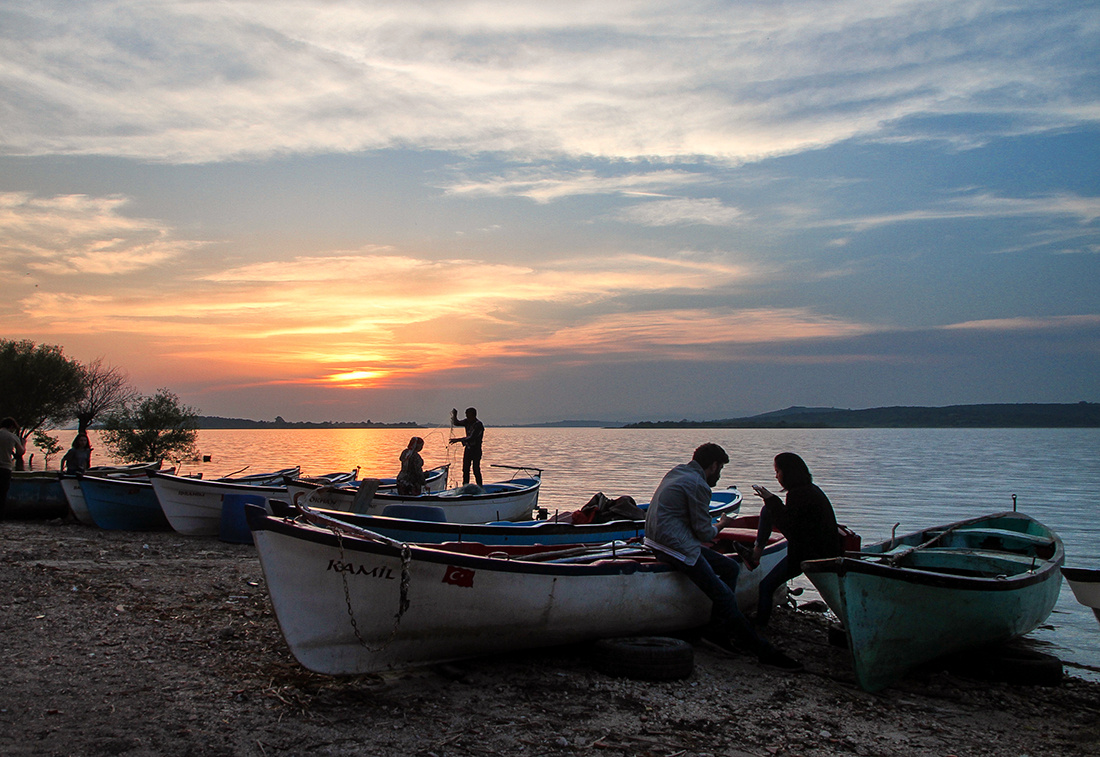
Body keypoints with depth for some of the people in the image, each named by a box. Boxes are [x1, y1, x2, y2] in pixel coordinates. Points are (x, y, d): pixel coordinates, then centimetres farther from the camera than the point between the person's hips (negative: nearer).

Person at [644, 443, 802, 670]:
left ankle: (719, 633, 10)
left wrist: (712, 525, 20)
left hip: (662, 538, 10)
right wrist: (721, 524, 9)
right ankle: (764, 651, -5)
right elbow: (705, 533, -10)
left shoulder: (677, 472, 16)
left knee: (731, 567, 12)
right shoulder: (698, 485, -14)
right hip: (675, 546, -10)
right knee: (725, 598, -10)